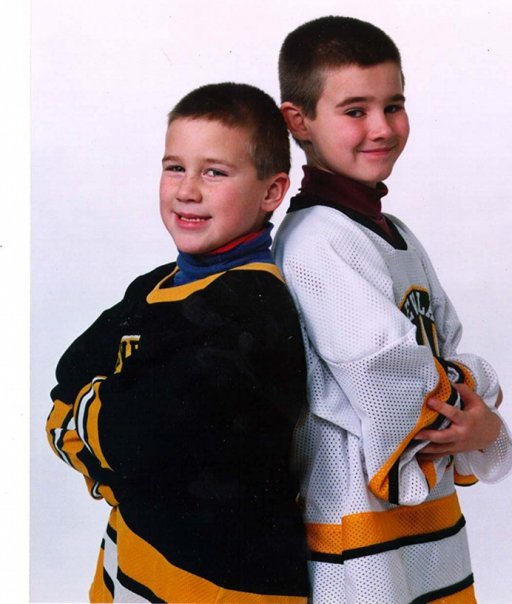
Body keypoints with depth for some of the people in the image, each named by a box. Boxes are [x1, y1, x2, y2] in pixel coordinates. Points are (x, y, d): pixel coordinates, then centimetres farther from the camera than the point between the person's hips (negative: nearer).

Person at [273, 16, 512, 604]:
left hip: (430, 509, 9)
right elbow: (388, 373, -25)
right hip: (360, 524, -8)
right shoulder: (317, 241, -18)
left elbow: (449, 353, 10)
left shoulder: (396, 235, 12)